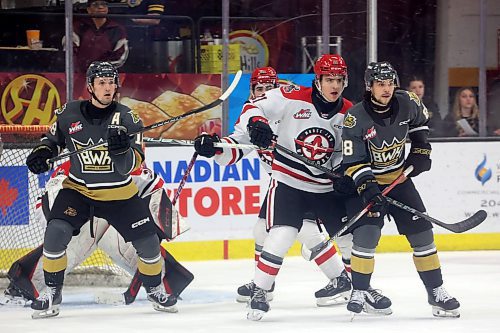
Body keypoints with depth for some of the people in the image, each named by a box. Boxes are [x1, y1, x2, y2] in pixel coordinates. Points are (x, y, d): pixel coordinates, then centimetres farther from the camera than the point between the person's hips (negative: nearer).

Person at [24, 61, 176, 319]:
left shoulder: (126, 118, -12)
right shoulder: (69, 114, -7)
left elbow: (131, 165, -17)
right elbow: (54, 138, 13)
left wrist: (123, 149, -37)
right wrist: (42, 152, -7)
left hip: (118, 192, 0)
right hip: (78, 188, 0)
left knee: (147, 242, -2)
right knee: (55, 233, -20)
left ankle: (155, 290, 25)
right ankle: (51, 294, -5)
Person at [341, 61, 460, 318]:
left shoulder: (406, 103, -10)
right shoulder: (355, 119, -22)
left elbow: (420, 120, 15)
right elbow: (353, 163, -21)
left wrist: (421, 149, 5)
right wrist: (367, 189, -33)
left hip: (399, 178, 4)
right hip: (367, 182, -4)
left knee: (421, 232, 1)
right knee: (366, 235, -20)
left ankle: (436, 291, 11)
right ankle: (359, 292, -5)